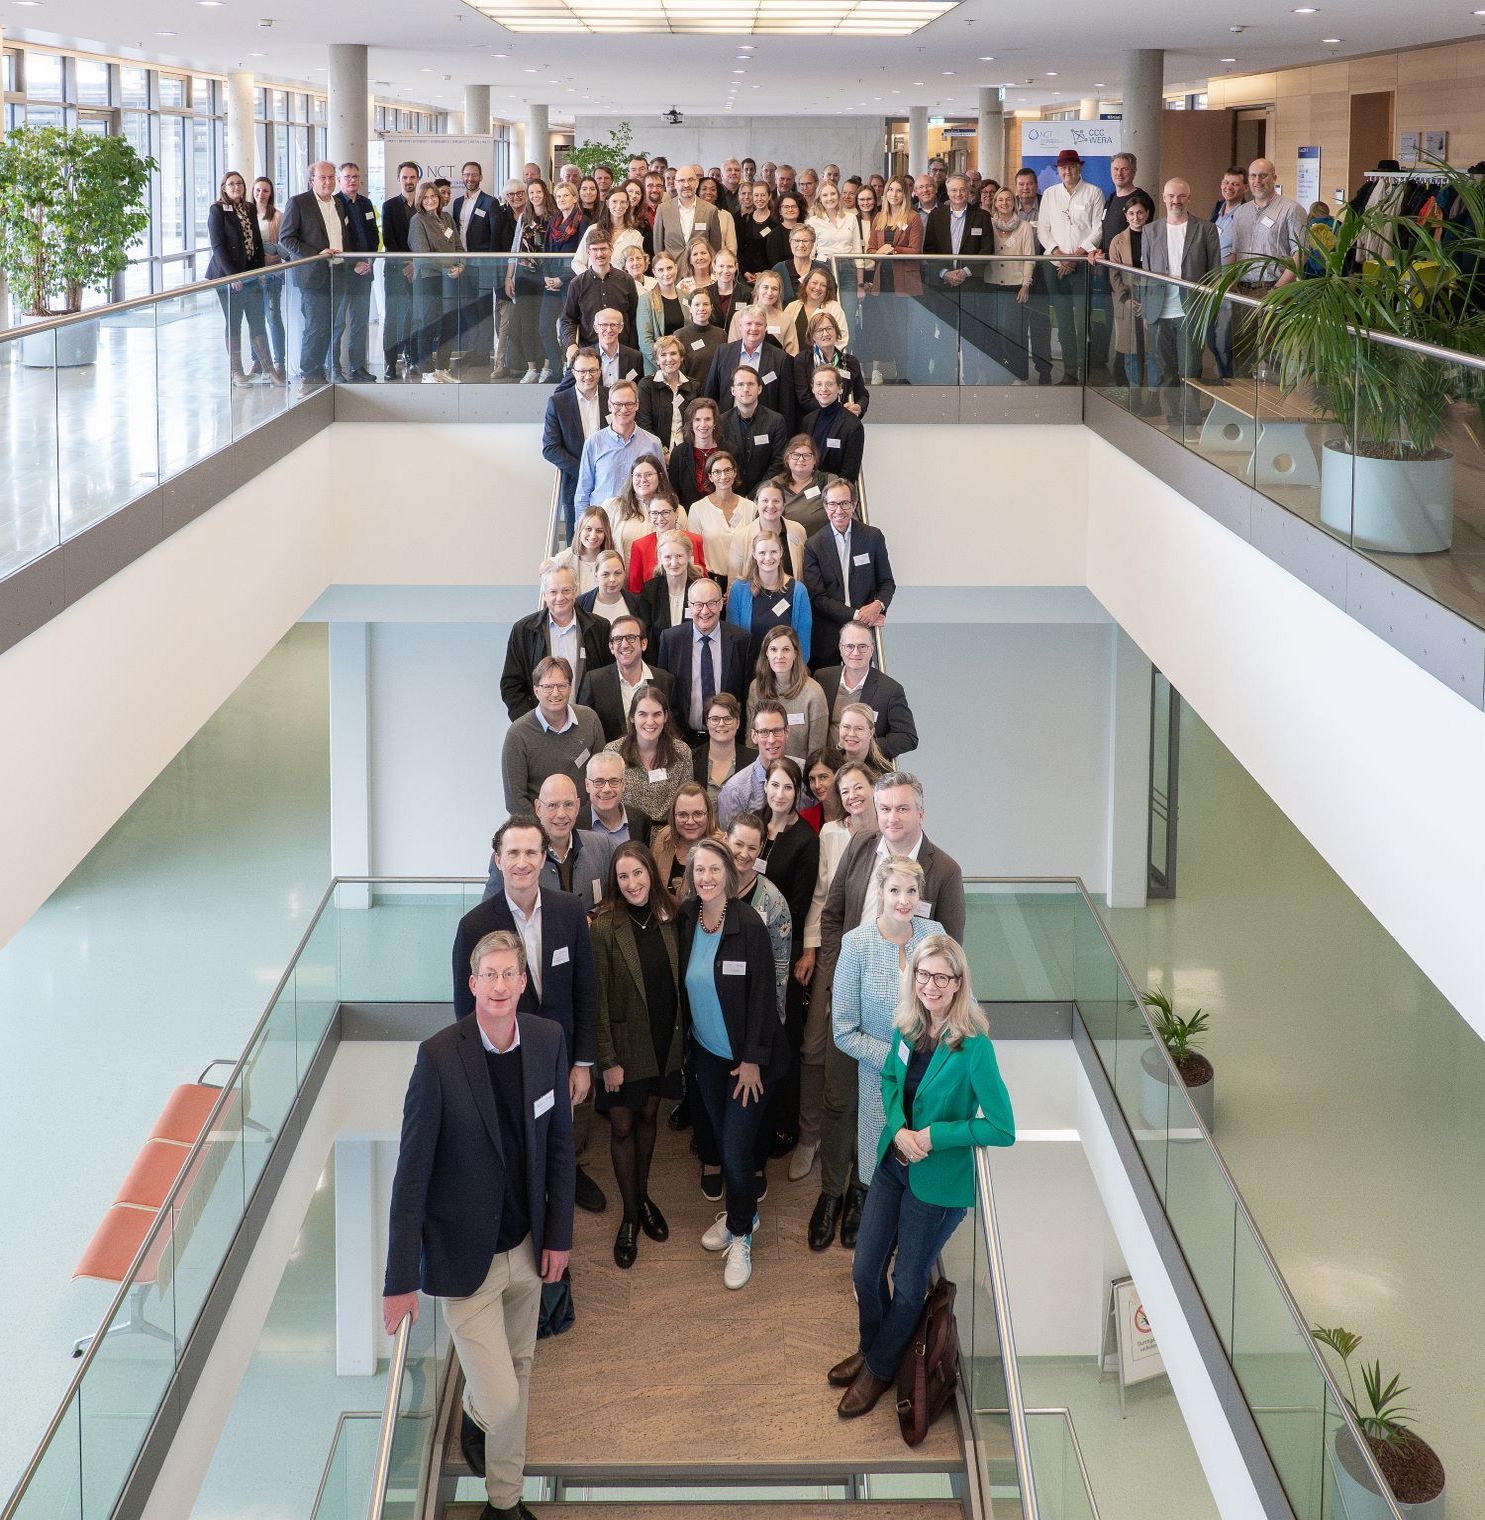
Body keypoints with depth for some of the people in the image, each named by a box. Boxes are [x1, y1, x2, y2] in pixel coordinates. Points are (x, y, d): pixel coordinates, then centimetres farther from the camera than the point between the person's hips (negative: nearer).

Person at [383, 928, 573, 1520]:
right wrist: (401, 1277, -16)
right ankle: (476, 1415, 30)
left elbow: (559, 1142, 5)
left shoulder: (547, 1040, -7)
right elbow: (412, 1170, -17)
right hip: (465, 1255, -5)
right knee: (501, 1400, -5)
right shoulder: (438, 1055, -21)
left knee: (518, 1375, 21)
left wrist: (559, 1234, 4)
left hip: (526, 1246, 5)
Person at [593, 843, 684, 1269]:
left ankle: (642, 1197, 37)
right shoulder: (605, 926, -16)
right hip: (625, 1043, -4)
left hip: (664, 1041, 4)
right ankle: (630, 1215, 21)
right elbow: (598, 997, -14)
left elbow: (676, 980, 5)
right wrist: (608, 1060, -14)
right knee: (622, 1126, 7)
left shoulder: (667, 918, -3)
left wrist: (679, 1036, 2)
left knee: (648, 1117, 19)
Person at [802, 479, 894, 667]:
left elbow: (887, 583, 9)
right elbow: (817, 597, -5)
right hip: (828, 637, -1)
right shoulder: (814, 546, -2)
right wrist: (856, 615, -13)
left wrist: (878, 605, -13)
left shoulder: (873, 537, 3)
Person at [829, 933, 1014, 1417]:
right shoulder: (909, 1028, -7)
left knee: (907, 1284, 14)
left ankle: (880, 1369, 37)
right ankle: (869, 1348, 44)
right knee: (865, 1271, 16)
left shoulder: (973, 1047, -26)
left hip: (938, 1182, -5)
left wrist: (933, 1135, -21)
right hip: (893, 1164, 5)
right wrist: (898, 1128, -9)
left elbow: (1003, 1129, -24)